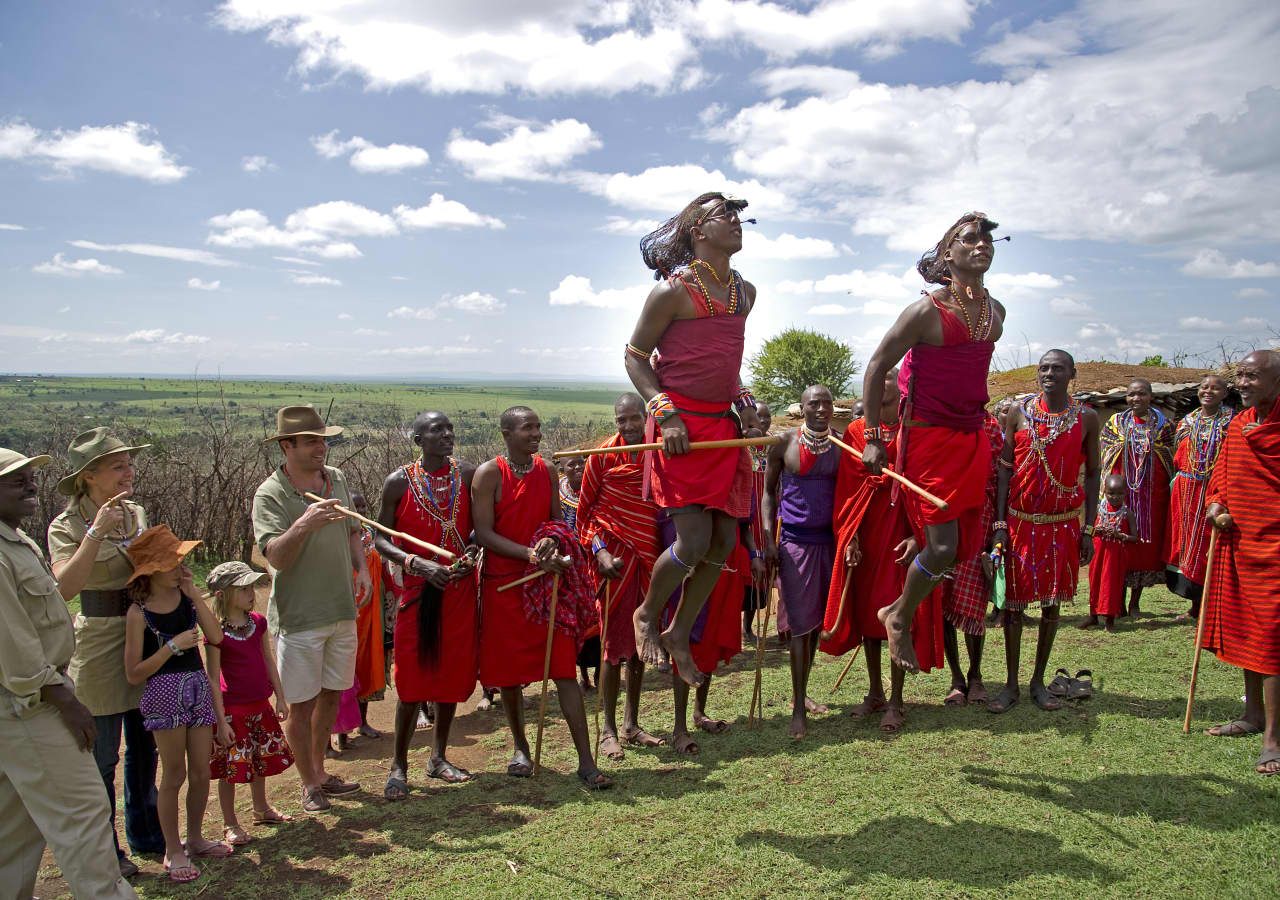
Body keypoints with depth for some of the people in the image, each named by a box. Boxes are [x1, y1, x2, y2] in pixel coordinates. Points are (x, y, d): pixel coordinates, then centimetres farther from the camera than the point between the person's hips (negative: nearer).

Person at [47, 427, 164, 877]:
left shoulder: (137, 514, 5)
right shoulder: (68, 526, -12)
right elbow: (65, 585, -27)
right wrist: (97, 532, -32)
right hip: (99, 644, -6)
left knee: (144, 747, 17)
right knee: (101, 755, 5)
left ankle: (146, 835, 33)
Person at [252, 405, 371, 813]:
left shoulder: (336, 479, 5)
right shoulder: (270, 495, -14)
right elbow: (276, 557, -24)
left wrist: (361, 569, 3)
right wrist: (304, 524, -40)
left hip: (342, 609, 6)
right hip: (299, 616, -6)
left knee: (331, 694, 17)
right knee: (301, 703, 4)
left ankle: (320, 771, 34)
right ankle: (309, 784, 20)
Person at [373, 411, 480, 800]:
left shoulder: (468, 474, 1)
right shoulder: (399, 482, -6)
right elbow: (380, 538, -3)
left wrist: (471, 553, -11)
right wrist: (419, 564, -17)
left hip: (459, 586, 3)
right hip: (417, 588, -3)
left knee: (453, 671, 10)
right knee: (414, 677, -2)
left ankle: (439, 757, 26)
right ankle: (399, 765, 13)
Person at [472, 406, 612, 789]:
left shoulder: (546, 470, 8)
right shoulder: (489, 474, -7)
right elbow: (484, 534, -13)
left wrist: (552, 542, -10)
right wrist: (532, 554, -23)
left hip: (548, 581, 3)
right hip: (503, 583, -2)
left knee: (565, 667, -3)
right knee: (508, 669, 9)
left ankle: (586, 761, -2)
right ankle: (520, 747, 31)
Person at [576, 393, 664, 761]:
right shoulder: (604, 455, -7)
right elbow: (585, 510, -2)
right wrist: (599, 551, -14)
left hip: (649, 556, 4)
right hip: (615, 555, -4)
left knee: (640, 640, 11)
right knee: (614, 642, -1)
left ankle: (631, 724, 22)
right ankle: (608, 729, 9)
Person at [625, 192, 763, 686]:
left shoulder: (745, 292, 12)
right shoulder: (673, 291, -10)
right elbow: (635, 356, -5)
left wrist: (745, 403, 9)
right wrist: (665, 412, -15)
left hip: (724, 424, 7)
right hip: (681, 426, -7)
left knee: (724, 542, 6)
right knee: (695, 541, -8)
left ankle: (679, 635, 25)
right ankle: (646, 615, 21)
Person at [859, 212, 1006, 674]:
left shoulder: (996, 313, 8)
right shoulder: (927, 311, -14)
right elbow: (877, 366, -10)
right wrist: (873, 438, -11)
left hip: (972, 437, 7)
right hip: (929, 438, -7)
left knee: (967, 544, 8)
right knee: (943, 546, -11)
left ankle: (899, 610, 30)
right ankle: (899, 619, 15)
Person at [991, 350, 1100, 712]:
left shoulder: (1087, 418, -1)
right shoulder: (1019, 411, -2)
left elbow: (1092, 473, 3)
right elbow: (1005, 468, -2)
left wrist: (1088, 529, -2)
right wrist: (999, 524, -8)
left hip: (1063, 522, 1)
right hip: (1020, 520, 0)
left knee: (1052, 601, 8)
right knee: (1014, 600, 3)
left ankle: (1039, 680, 22)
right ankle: (1011, 683, 14)